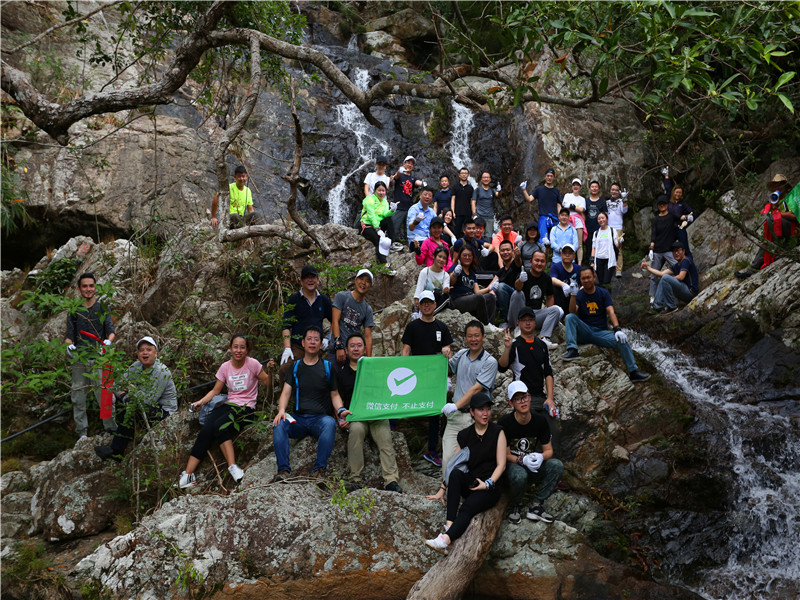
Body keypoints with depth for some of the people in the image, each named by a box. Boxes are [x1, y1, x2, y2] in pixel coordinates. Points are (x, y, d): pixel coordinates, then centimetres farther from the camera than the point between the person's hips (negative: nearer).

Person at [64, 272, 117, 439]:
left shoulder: (103, 307, 7)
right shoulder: (74, 310, 10)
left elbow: (111, 331, 1)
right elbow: (69, 334, 9)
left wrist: (108, 340, -21)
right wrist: (69, 345, -13)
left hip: (99, 358, -2)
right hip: (79, 358, 2)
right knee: (78, 396, 4)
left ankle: (111, 428, 0)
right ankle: (82, 431, 12)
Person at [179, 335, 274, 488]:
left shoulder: (252, 364, -2)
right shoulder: (225, 367, 9)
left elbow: (268, 384, 0)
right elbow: (215, 391, 12)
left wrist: (270, 371, -20)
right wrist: (201, 402, -4)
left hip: (246, 408, -4)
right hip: (228, 404, 4)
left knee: (219, 425, -33)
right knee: (206, 429, -23)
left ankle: (232, 468, -35)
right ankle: (187, 474, -27)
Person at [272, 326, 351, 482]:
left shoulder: (327, 367, 14)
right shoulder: (295, 367, 16)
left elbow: (334, 394, 14)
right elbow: (286, 393, 8)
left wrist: (341, 410, -8)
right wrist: (281, 410, -13)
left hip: (320, 417, -1)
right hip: (298, 418, 1)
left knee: (329, 423, -36)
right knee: (279, 424, -30)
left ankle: (319, 469, -36)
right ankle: (283, 469, -33)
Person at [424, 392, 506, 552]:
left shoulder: (497, 433, 2)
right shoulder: (464, 435, 10)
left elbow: (501, 465, -2)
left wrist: (488, 483, -16)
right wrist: (442, 489, 2)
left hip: (490, 487, -3)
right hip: (469, 484, 3)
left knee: (468, 507, -32)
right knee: (455, 473, -31)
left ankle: (446, 539, -53)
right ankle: (449, 525, -39)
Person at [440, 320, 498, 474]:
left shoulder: (490, 362, -5)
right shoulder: (461, 355, 12)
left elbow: (477, 388, -14)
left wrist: (456, 405, -21)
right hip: (455, 415, 5)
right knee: (447, 458, -1)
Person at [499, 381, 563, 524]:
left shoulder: (540, 420, -4)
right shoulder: (504, 422, -15)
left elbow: (549, 450, -1)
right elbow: (505, 454, -11)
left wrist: (540, 457, -26)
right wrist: (522, 460, -31)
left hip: (533, 468, 4)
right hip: (511, 464, -4)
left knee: (557, 465, -23)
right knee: (519, 475, -39)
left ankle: (535, 506, -15)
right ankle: (516, 506, -6)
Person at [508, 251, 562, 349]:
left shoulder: (546, 278, 9)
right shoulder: (524, 275, -9)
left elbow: (549, 297, 20)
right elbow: (517, 287, -32)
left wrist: (548, 314, 3)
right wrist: (521, 280, -57)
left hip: (535, 314, 5)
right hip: (520, 314, -4)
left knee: (557, 310, -15)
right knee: (517, 294, -29)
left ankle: (543, 338, -31)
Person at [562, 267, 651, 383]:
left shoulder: (603, 293, 8)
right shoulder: (579, 294, 5)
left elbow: (611, 312, -6)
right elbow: (572, 312, -11)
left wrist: (617, 329, -23)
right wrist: (573, 295, -26)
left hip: (601, 332, 1)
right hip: (584, 332, 0)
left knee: (622, 340, -25)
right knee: (570, 317, -26)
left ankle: (633, 371, -16)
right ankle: (572, 350, -37)